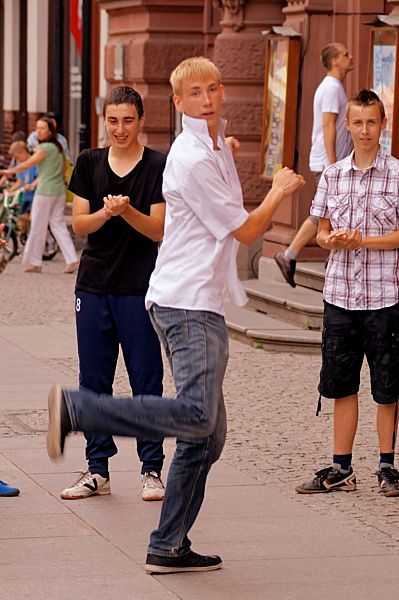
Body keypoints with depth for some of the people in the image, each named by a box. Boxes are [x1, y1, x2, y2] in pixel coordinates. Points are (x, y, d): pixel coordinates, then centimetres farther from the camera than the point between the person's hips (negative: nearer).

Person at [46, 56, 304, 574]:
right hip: (187, 303, -10)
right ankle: (74, 408, -20)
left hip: (206, 307, 10)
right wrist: (279, 193, 8)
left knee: (207, 438, 9)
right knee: (197, 414, -27)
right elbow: (246, 231, -7)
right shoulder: (193, 160, -12)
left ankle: (168, 548, 13)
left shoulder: (218, 150, 19)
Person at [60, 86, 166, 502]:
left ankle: (151, 470, 8)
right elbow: (79, 224, 4)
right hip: (93, 285, 3)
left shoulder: (158, 167, -2)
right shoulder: (89, 163, 8)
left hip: (139, 288, -3)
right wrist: (104, 213, -16)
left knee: (146, 381, 0)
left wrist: (127, 210, -23)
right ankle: (97, 470, 14)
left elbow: (159, 230, -6)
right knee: (93, 381, 6)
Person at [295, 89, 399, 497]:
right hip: (340, 292, 4)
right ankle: (341, 469, 16)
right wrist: (331, 240, -10)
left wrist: (362, 240, -16)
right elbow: (322, 231, 13)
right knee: (341, 384, 8)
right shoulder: (332, 176, 8)